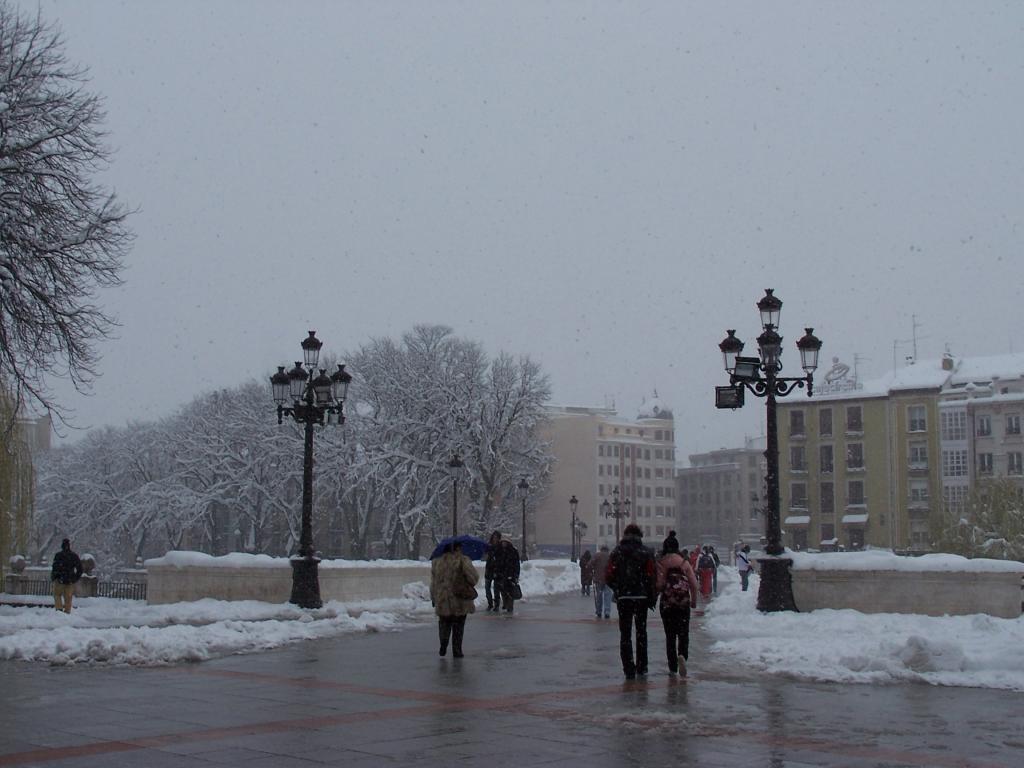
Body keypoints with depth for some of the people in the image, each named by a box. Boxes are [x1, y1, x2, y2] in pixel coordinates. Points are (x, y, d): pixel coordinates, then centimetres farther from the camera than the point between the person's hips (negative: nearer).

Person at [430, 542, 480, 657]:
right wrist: (470, 587, 9)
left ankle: (443, 646, 6)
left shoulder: (436, 562, 3)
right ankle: (457, 650, 10)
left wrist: (433, 598, 16)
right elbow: (473, 577, -12)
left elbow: (433, 583, 8)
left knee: (444, 623, 19)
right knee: (458, 626, 9)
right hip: (459, 600, -3)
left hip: (442, 600, 3)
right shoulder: (462, 560, -12)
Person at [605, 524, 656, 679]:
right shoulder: (646, 553, -3)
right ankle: (642, 666, 20)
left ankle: (629, 668, -4)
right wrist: (653, 598, 1)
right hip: (642, 597, 0)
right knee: (641, 632, 16)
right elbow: (652, 577, -8)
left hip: (623, 597, 0)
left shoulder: (617, 553, 0)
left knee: (625, 634, 4)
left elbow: (608, 577, -2)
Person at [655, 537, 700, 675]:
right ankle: (682, 655, -22)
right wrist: (694, 600, 14)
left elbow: (659, 584, -9)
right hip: (684, 602, 1)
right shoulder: (684, 562, 3)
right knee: (684, 633, 6)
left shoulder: (661, 563, -3)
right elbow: (693, 583, 2)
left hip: (667, 602, -1)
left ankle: (672, 667, 8)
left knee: (670, 635, 7)